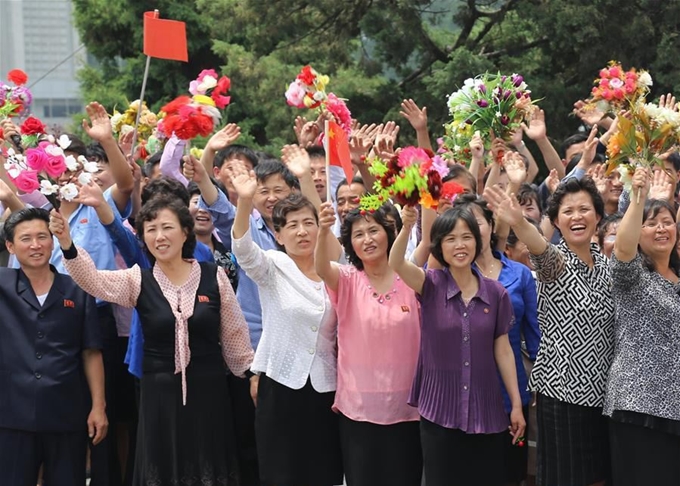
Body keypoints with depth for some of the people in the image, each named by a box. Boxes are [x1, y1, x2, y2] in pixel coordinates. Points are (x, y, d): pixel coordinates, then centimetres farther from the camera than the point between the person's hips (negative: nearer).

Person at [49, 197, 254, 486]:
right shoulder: (138, 280, -2)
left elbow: (234, 335, 6)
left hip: (208, 388, 0)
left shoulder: (214, 277, -2)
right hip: (159, 391, 0)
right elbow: (93, 280, -19)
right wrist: (67, 244, -35)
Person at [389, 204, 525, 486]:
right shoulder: (431, 286, -3)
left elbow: (503, 351, 6)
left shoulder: (496, 293, 1)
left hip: (486, 410, 1)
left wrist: (516, 403, 4)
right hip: (439, 410, -1)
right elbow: (396, 264, -23)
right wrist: (407, 227, -41)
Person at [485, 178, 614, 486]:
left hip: (601, 391, 6)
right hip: (562, 391, -6)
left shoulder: (604, 262, 9)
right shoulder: (555, 263, -8)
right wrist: (518, 223, -53)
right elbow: (541, 251, -33)